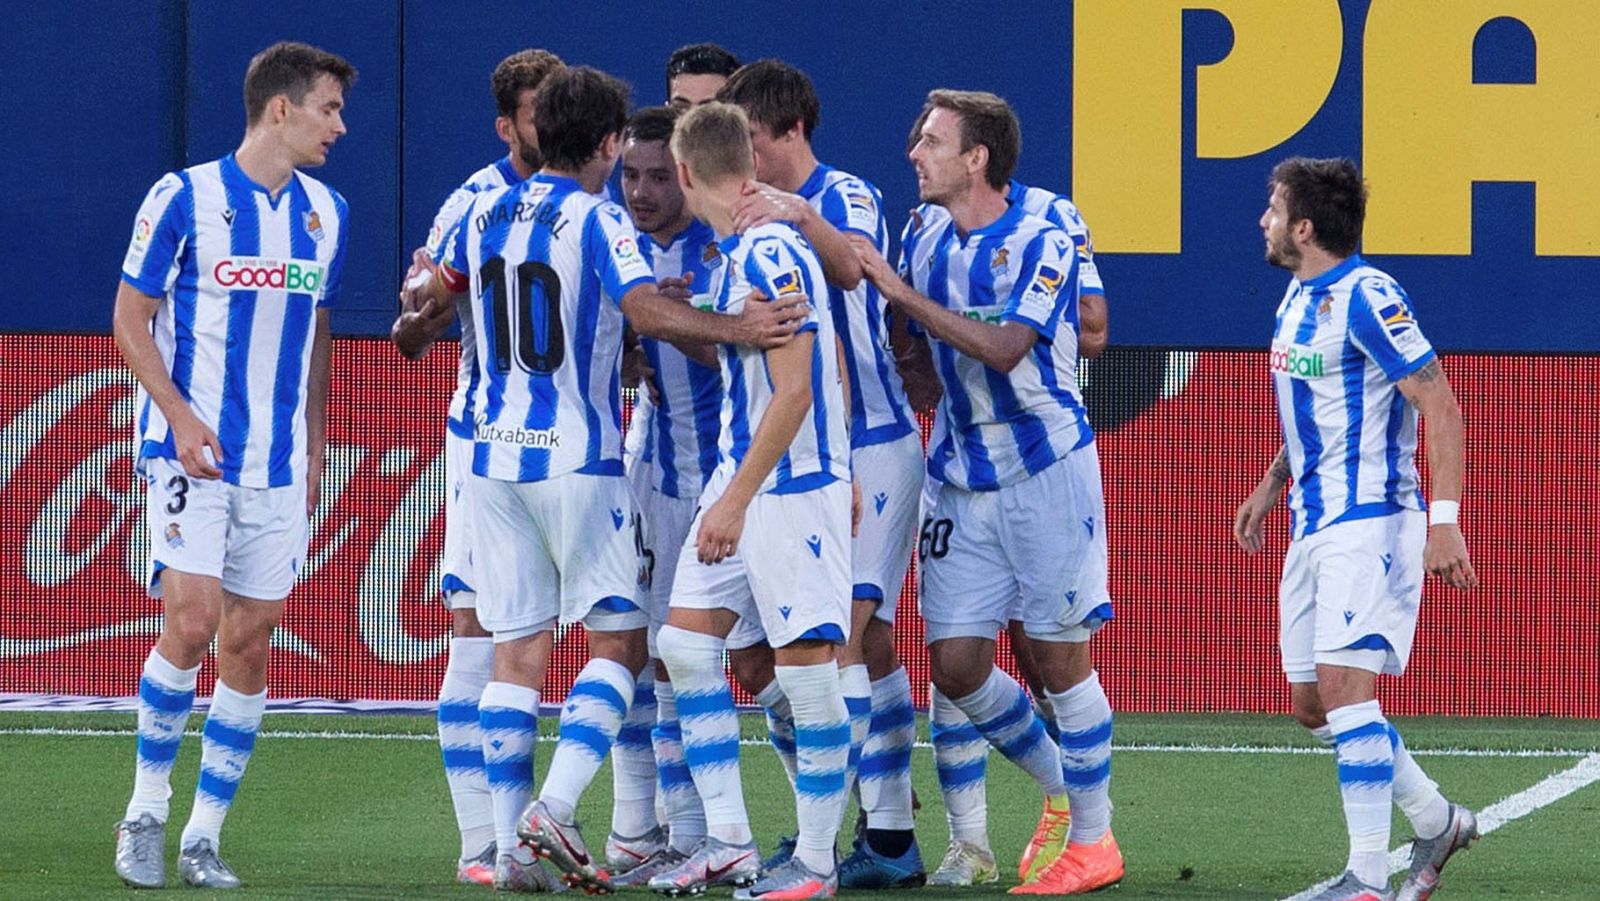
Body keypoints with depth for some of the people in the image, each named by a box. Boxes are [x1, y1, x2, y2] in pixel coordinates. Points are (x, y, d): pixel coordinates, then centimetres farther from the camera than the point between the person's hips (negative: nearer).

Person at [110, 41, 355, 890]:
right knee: (191, 620, -15)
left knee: (249, 644, 1)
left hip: (278, 464, 5)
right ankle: (145, 812, 0)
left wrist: (316, 443, 15)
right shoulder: (184, 198, -5)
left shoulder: (326, 213, 10)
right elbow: (130, 317, -2)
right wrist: (180, 416, -13)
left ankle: (204, 837, 7)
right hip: (191, 451, -5)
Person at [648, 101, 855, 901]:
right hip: (742, 479, 10)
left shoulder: (769, 257, -18)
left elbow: (793, 391, -22)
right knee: (685, 642, 6)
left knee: (807, 663, -2)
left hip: (794, 484, -10)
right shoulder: (740, 254, 11)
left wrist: (736, 499, -22)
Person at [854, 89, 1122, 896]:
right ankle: (1059, 791, 24)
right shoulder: (925, 249, 8)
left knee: (1057, 654, -2)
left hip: (1046, 471, -6)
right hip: (961, 481, 6)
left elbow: (1002, 348, -27)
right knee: (955, 665, 1)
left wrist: (902, 291, -25)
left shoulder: (1042, 247, -12)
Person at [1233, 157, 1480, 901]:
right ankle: (1437, 821, 23)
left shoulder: (1366, 300, -16)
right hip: (1313, 525, 10)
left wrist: (1445, 522, -23)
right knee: (1311, 704, 9)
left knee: (1343, 687, -16)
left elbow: (1441, 409, -17)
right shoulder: (1299, 296, 13)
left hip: (1370, 523, -10)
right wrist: (1270, 485, 24)